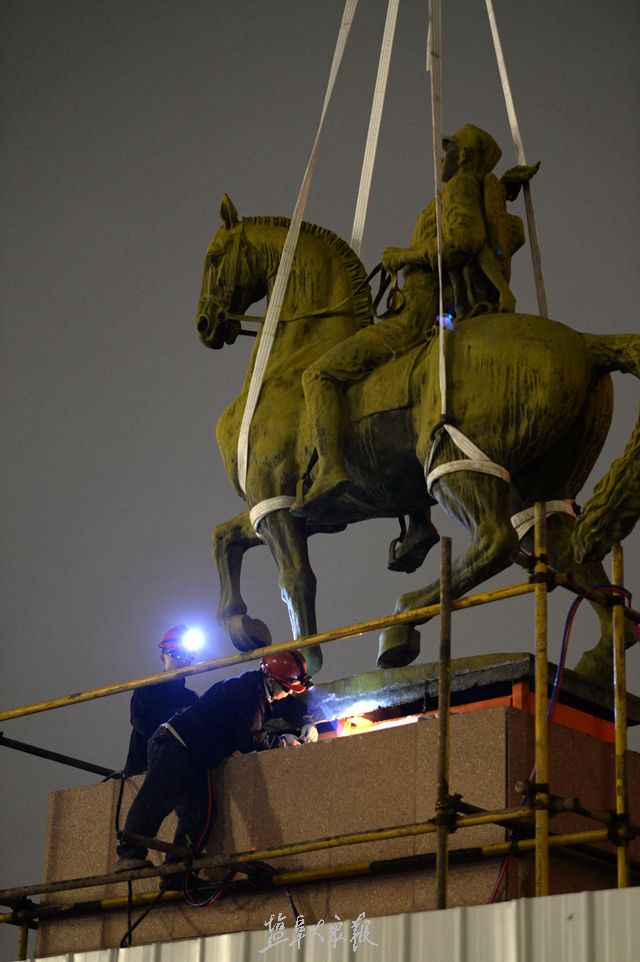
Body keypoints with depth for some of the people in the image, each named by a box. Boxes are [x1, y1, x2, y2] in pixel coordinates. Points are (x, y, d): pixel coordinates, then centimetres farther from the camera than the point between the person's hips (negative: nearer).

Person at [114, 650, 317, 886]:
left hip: (199, 760, 10)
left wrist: (307, 722, 15)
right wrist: (283, 741, -1)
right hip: (175, 743, -10)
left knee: (199, 813, -6)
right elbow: (250, 740, -16)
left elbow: (295, 704, 35)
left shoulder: (261, 691, 15)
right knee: (159, 798, -24)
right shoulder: (251, 687, -15)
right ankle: (130, 855, -33)